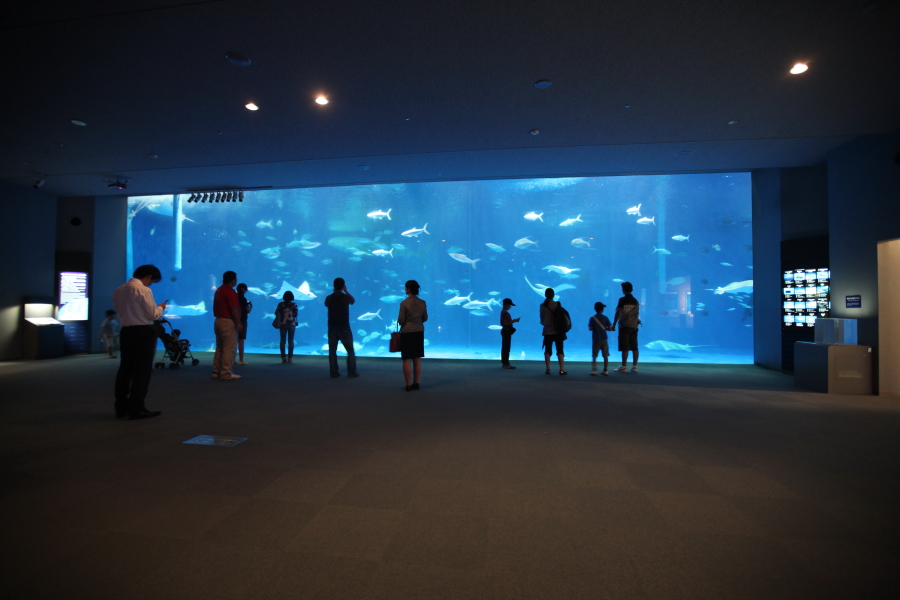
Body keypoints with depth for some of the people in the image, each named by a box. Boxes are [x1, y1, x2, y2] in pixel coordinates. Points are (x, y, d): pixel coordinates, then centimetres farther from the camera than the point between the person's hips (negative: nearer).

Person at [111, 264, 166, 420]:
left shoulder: (118, 290, 9)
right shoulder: (144, 290, -14)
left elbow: (118, 309, 17)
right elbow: (152, 315, -13)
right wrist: (160, 307, 5)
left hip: (125, 331, 8)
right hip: (143, 333, -7)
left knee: (125, 369, 14)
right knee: (142, 371, -1)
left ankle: (121, 407, 21)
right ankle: (136, 409, 3)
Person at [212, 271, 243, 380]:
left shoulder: (219, 290, 16)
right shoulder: (230, 291, -14)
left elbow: (218, 307, 18)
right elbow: (233, 309, -19)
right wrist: (238, 323, -16)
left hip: (218, 321, 10)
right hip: (228, 322, -10)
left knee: (219, 348, 14)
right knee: (229, 349, -6)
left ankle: (216, 372, 18)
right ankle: (226, 374, -5)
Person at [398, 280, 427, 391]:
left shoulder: (404, 303, -13)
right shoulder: (422, 303, 1)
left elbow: (401, 320, -11)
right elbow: (425, 318, 7)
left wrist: (399, 321, 10)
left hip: (407, 332, -5)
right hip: (419, 332, 5)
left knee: (407, 359, 3)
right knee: (417, 359, 12)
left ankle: (408, 385, 5)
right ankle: (416, 383, 17)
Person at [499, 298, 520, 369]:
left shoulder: (503, 312, 14)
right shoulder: (505, 313, -16)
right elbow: (506, 323, -23)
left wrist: (514, 320, 13)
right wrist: (514, 320, -18)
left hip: (505, 331, 11)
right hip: (506, 331, -11)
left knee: (505, 347, 12)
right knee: (506, 348, -8)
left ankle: (504, 363, 17)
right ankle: (506, 363, -6)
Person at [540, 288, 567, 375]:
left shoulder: (542, 305, -1)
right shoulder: (557, 304, -6)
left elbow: (542, 318, 6)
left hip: (547, 330, 2)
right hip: (557, 330, -2)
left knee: (547, 350, 8)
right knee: (560, 350, 3)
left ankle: (548, 369, 5)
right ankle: (561, 370, 0)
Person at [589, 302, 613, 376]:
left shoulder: (592, 318, -5)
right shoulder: (605, 318, -1)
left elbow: (590, 328, -10)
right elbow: (609, 328, -3)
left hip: (596, 340, -1)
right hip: (604, 339, 1)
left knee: (594, 356, 5)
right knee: (605, 356, 8)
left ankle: (594, 370, -4)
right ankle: (605, 371, 9)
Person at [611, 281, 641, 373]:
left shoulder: (622, 300, -7)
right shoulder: (636, 301, 8)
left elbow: (618, 313, -10)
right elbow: (637, 314, 14)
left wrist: (614, 325, -4)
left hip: (624, 326, -5)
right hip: (634, 326, 5)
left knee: (624, 348, -4)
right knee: (634, 347, 7)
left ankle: (624, 367, -3)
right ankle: (635, 367, 10)